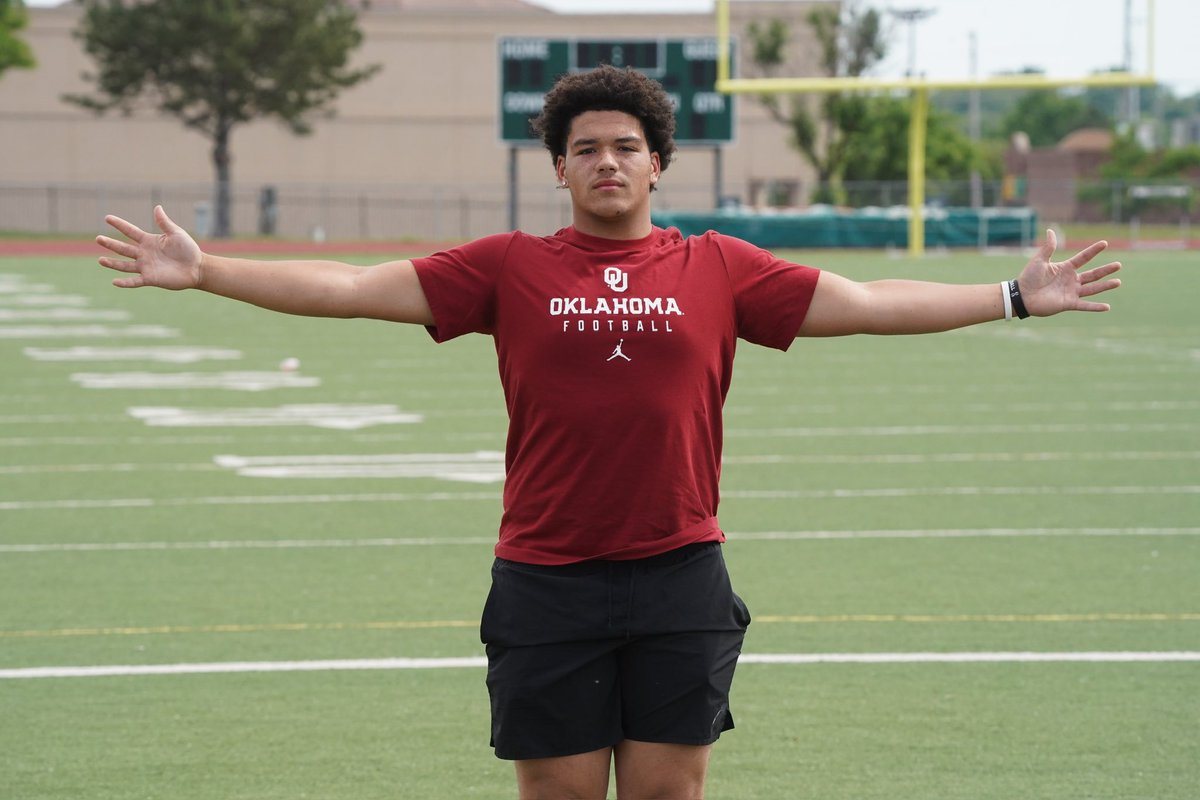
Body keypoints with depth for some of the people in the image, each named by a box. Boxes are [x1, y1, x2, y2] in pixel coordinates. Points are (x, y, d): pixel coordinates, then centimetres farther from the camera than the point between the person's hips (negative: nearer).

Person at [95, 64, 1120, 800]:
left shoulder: (718, 270, 6)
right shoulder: (510, 269, 3)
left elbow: (864, 303, 9)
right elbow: (354, 287, 2)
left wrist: (1014, 297, 6)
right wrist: (203, 272, -3)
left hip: (680, 580, 1)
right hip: (546, 582, -1)